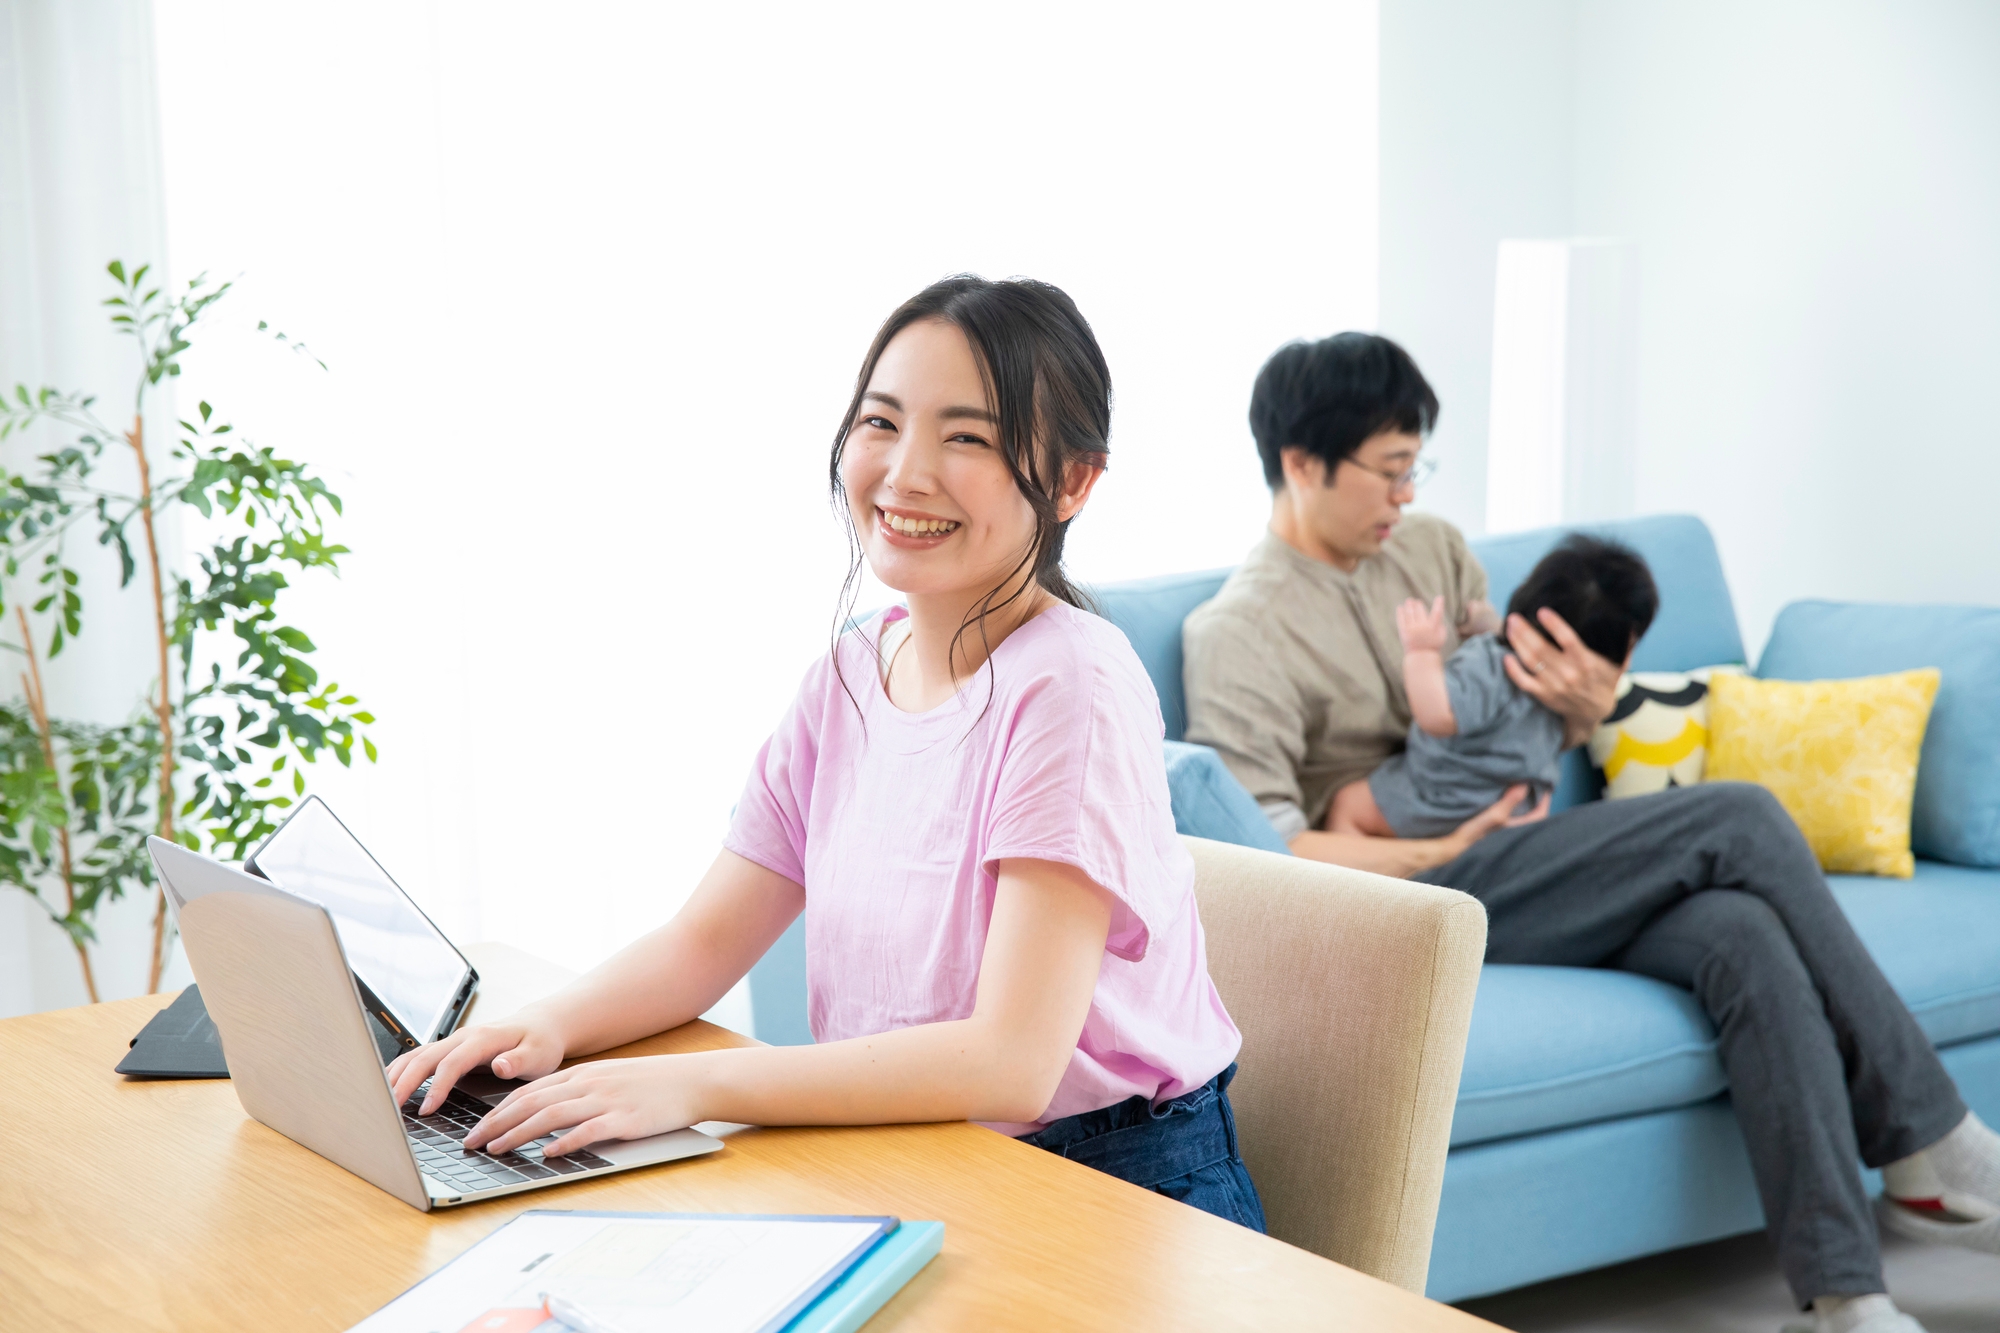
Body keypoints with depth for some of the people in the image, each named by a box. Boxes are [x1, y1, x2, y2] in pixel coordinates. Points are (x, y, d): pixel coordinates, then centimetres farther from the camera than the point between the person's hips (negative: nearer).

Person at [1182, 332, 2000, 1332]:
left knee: (1744, 935, -24)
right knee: (1739, 820, -20)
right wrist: (1442, 854, -16)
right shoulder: (1239, 633, -6)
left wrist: (1587, 708, -2)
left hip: (1516, 871, 7)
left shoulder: (1431, 547, 16)